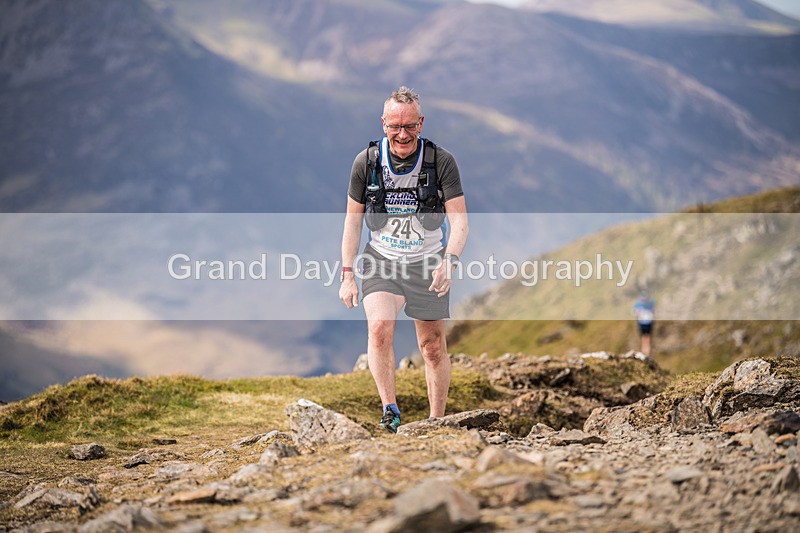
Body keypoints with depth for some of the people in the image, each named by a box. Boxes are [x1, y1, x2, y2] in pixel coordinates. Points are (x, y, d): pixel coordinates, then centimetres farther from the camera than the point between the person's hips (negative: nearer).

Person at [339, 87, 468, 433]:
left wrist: (449, 261, -33)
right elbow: (353, 220, 3)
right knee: (379, 328, -25)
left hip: (428, 262, 0)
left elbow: (459, 220, -15)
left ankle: (437, 423, 21)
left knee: (433, 347, 6)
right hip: (381, 260, 0)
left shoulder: (441, 161, -13)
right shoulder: (366, 162, -7)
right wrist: (347, 275, -1)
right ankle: (390, 411, -19)